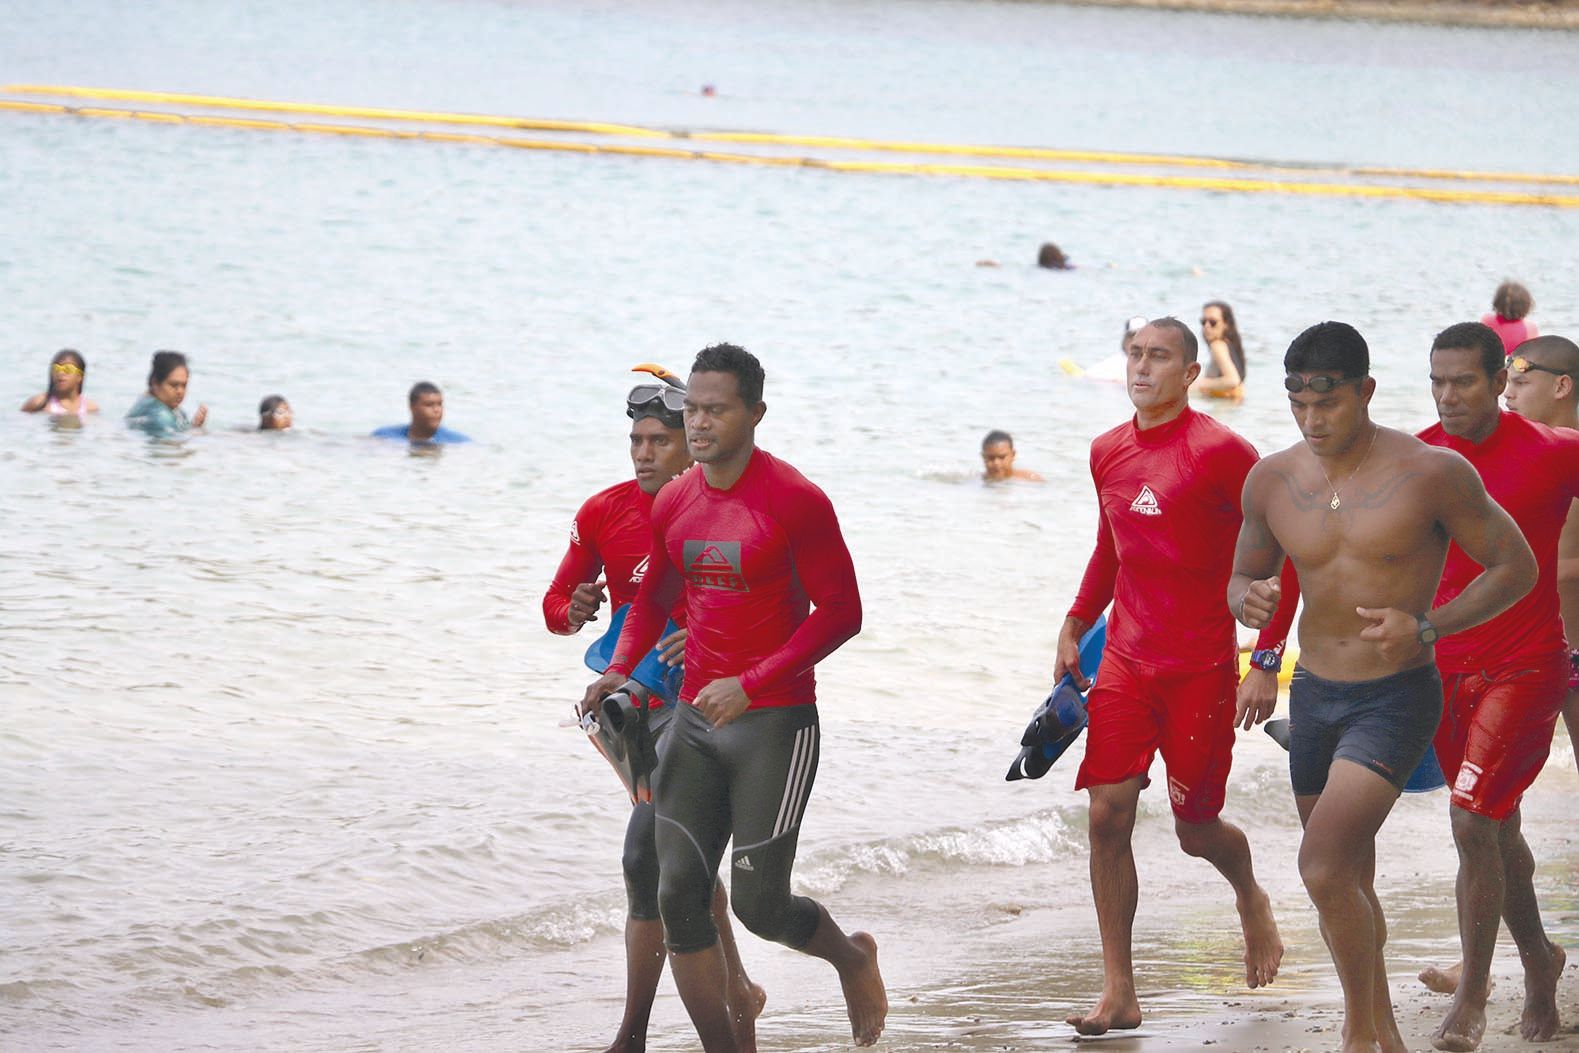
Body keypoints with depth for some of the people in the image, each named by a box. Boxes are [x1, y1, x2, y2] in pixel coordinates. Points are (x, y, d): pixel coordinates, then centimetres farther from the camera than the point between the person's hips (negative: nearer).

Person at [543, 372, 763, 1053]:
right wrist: (575, 609, -14)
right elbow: (555, 604, 10)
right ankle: (737, 993, 38)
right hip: (636, 703, 6)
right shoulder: (605, 514, 1)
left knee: (646, 856, -16)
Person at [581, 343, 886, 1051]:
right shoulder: (673, 505, 8)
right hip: (696, 720, 6)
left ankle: (852, 957, 26)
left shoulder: (794, 501, -12)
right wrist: (619, 669, 4)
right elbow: (653, 597, 23)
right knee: (678, 895, -2)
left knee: (757, 904, -7)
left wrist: (750, 684, -21)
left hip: (775, 722, -6)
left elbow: (841, 613, -13)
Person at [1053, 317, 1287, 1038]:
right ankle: (1119, 993, -2)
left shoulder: (1219, 452, -12)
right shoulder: (1108, 452, 8)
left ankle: (1250, 898, 41)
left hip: (1200, 666, -5)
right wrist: (1075, 626, 15)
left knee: (1196, 828, 5)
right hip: (1126, 658, 5)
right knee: (1107, 814, -7)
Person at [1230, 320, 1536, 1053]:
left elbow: (1516, 567, -7)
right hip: (1313, 694, 5)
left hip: (1398, 698, -5)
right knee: (1349, 882, 16)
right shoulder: (1272, 482, -1)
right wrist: (1248, 600, -13)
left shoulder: (1433, 474, -14)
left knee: (1323, 868, -20)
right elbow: (1242, 577, 13)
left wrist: (1425, 628, -21)